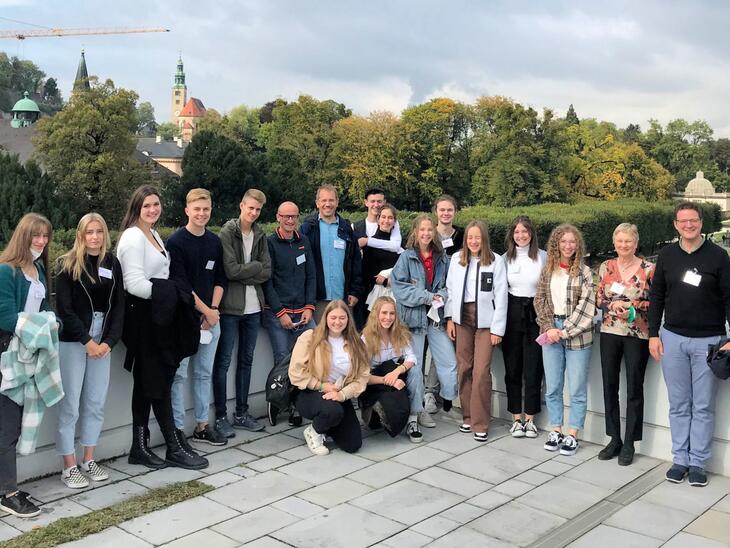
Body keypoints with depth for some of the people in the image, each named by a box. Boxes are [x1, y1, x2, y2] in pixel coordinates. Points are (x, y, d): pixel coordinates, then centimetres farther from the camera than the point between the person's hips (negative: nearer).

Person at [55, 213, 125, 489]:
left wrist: (109, 341, -7)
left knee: (96, 403, 8)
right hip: (72, 342, -4)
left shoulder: (112, 264, 7)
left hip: (103, 342, 4)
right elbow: (64, 308, -8)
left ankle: (89, 461, 20)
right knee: (70, 405, -1)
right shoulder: (68, 264, -4)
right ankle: (69, 467, 8)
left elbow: (119, 306, 5)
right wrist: (87, 341, -12)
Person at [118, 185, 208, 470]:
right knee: (159, 382, -2)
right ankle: (175, 448, 7)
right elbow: (134, 284, -20)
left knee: (147, 383, 12)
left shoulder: (153, 234, 16)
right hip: (143, 317, -9)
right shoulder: (133, 237, -12)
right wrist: (166, 293, -15)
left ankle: (140, 447, 19)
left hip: (157, 316, 9)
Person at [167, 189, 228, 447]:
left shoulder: (215, 242, 11)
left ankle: (202, 426, 20)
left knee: (204, 373, 12)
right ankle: (177, 429, 5)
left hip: (211, 317, 6)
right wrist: (205, 311, -10)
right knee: (178, 374, -2)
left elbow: (220, 279, 13)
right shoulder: (176, 242, -7)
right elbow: (181, 284, -11)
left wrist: (214, 309, -2)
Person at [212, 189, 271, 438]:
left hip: (253, 307, 6)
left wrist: (243, 274, -10)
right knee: (223, 361, 2)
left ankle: (242, 413, 24)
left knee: (246, 360, 13)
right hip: (230, 306, -6)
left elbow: (267, 272, 2)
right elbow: (231, 270, -18)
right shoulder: (227, 233, -8)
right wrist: (256, 265, -6)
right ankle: (220, 416, 10)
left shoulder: (260, 235, 9)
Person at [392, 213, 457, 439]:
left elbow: (449, 284, 14)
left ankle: (447, 401, 21)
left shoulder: (442, 258, 8)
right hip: (414, 317, -3)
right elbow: (398, 285, -10)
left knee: (450, 363, -2)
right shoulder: (407, 257, -3)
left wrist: (442, 295, -8)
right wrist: (426, 297, -15)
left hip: (437, 317, 3)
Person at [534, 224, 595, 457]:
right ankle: (556, 431, 21)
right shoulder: (547, 269, 7)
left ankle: (572, 435, 12)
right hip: (551, 333, 3)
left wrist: (564, 332, -13)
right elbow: (540, 301, 6)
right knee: (552, 387, 9)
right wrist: (549, 328, -6)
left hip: (577, 335, -3)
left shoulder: (584, 272, -3)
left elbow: (585, 306, -9)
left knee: (577, 389, 2)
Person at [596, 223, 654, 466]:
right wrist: (614, 304, -13)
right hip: (610, 333, 3)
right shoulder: (606, 267, 5)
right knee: (609, 386, 8)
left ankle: (629, 443, 16)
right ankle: (614, 439, 22)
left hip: (637, 335, -3)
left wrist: (632, 306, -18)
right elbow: (598, 299, 6)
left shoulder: (648, 268, -4)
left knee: (634, 389, 4)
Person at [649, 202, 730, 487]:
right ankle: (680, 459, 18)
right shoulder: (667, 255, 5)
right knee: (678, 405, 9)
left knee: (703, 407, 5)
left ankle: (698, 463, 14)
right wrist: (653, 335, 3)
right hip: (672, 339, 2)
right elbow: (656, 297, 8)